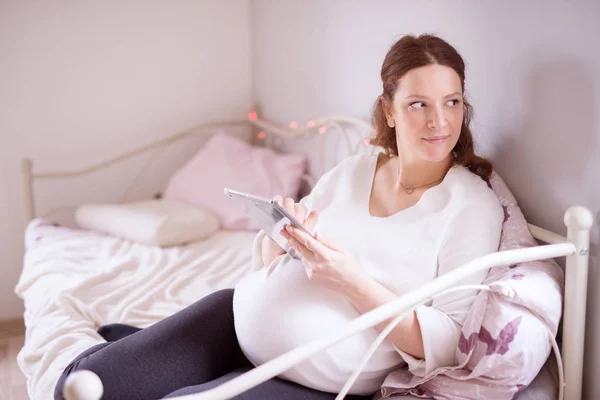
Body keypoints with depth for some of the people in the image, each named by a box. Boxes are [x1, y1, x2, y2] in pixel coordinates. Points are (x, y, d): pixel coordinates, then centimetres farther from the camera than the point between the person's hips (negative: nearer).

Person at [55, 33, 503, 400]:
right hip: (242, 316, 4)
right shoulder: (352, 172, 2)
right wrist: (281, 235, -14)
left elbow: (446, 345, -15)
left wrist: (352, 280, -26)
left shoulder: (475, 206, -11)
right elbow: (268, 262, 10)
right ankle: (129, 339, 26)